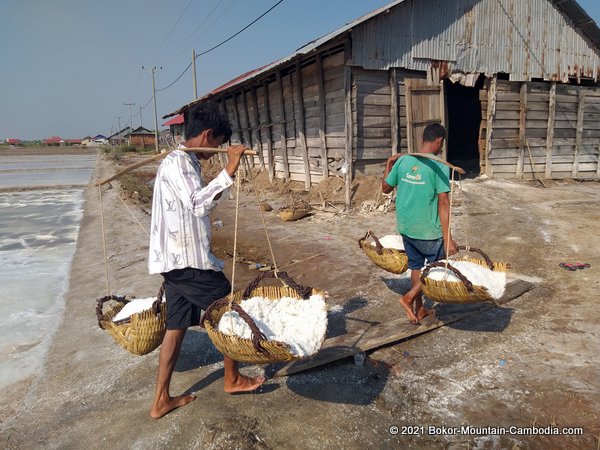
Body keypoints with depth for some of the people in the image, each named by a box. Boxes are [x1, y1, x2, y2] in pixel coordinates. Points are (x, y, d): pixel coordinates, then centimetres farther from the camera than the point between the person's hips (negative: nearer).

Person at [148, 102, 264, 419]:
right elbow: (198, 204, -32)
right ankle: (232, 379, 25)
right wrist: (229, 171, -35)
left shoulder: (183, 162, 16)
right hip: (186, 260, -10)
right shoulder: (177, 163, -16)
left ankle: (161, 401, 24)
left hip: (178, 259, 10)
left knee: (176, 327, 14)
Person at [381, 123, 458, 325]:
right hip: (428, 230, -5)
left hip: (405, 227, 5)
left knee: (416, 266, 20)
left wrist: (389, 165, 25)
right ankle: (409, 297, 6)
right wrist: (448, 238, -17)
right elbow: (443, 203, -18)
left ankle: (419, 308, 30)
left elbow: (385, 188, 10)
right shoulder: (439, 166, -15)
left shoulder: (403, 160, -1)